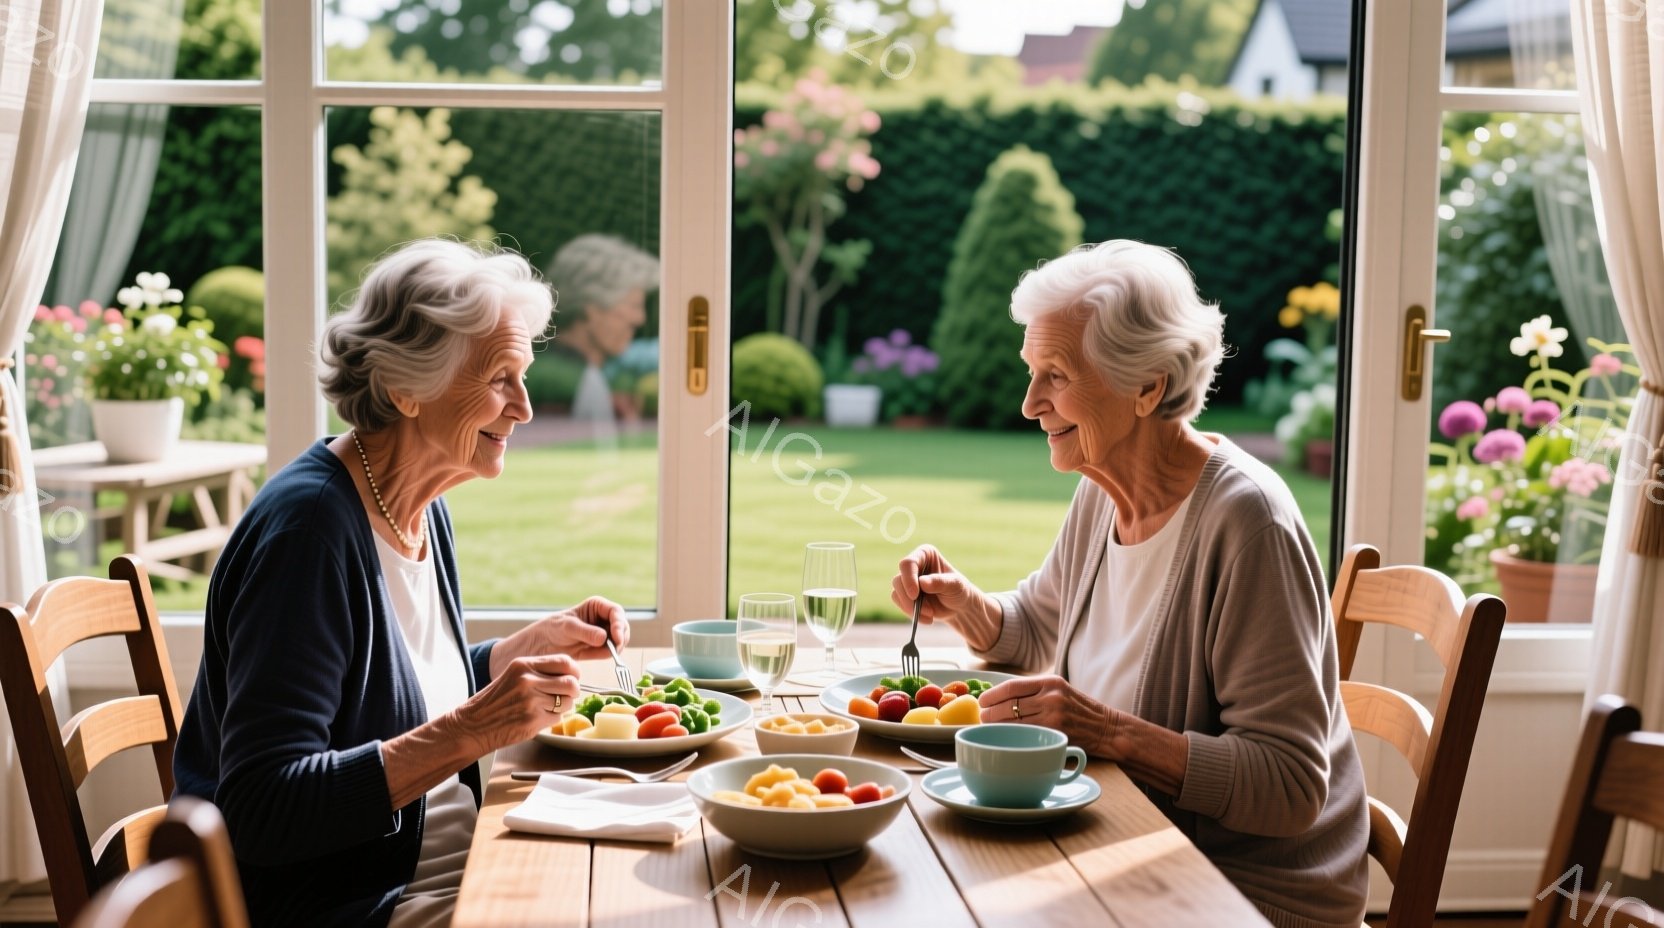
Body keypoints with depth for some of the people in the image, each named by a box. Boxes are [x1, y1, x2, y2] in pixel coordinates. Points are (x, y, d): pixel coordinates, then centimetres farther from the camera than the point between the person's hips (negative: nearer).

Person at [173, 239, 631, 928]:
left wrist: (537, 643, 6)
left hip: (443, 865, 9)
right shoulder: (309, 523, -22)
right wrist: (470, 732, -29)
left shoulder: (422, 507, 6)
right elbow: (263, 813, -26)